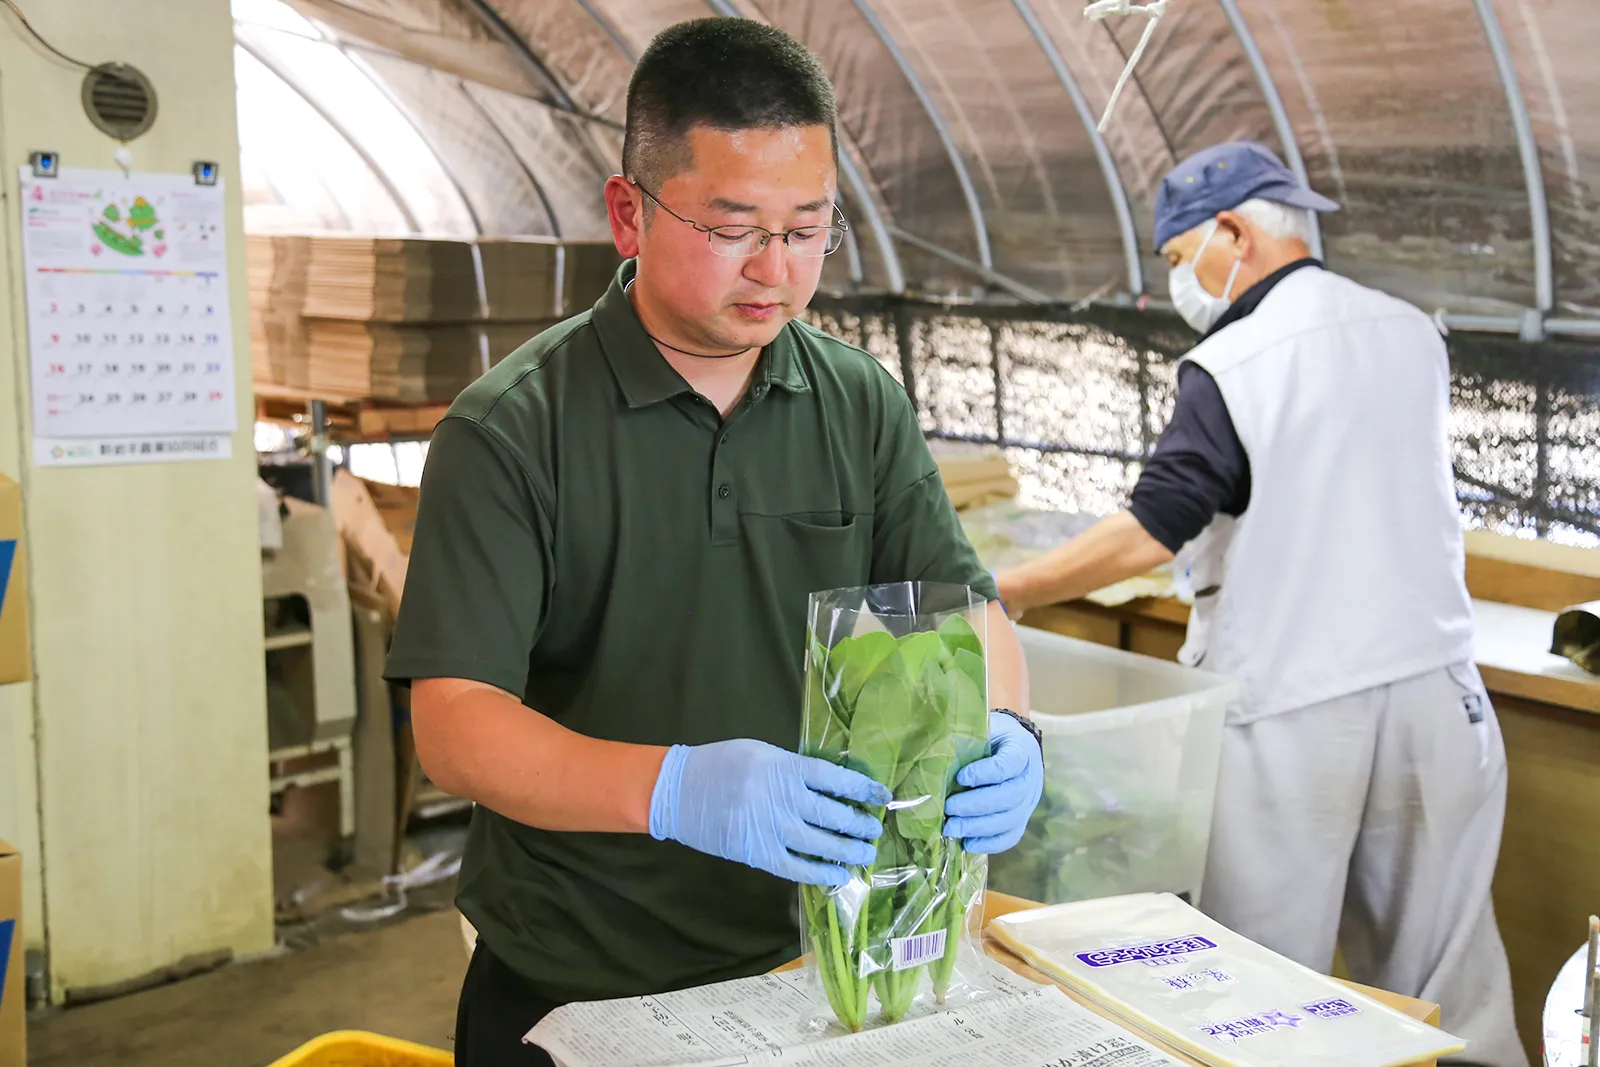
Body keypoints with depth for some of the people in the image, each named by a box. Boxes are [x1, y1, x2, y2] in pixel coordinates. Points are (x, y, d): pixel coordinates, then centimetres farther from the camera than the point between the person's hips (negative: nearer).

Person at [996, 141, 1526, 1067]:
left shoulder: (1230, 366, -13)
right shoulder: (1417, 335, 7)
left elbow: (1151, 534, -17)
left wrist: (1003, 593, -9)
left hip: (1293, 713, -6)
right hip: (1436, 692, 6)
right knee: (1448, 985, 15)